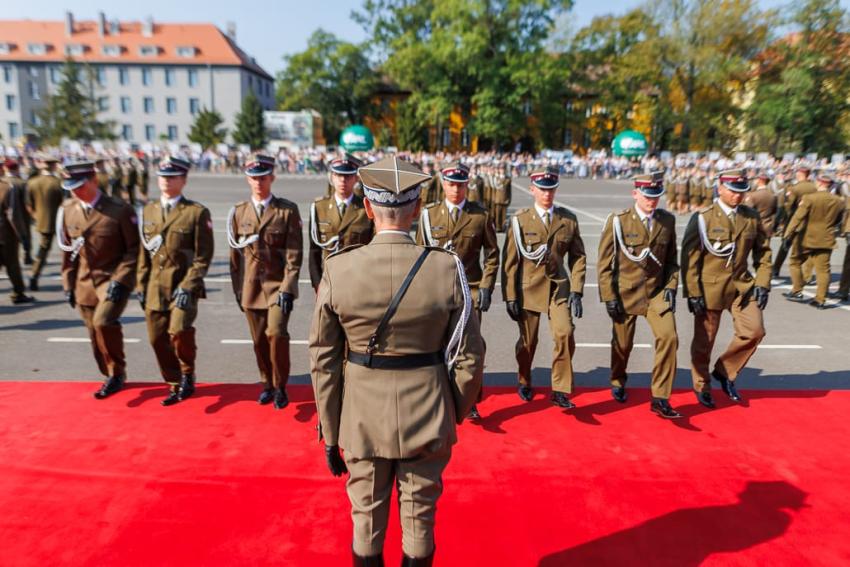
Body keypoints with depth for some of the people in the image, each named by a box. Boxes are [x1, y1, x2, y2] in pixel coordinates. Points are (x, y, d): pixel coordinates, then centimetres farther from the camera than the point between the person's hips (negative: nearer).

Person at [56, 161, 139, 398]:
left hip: (113, 280, -5)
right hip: (84, 284, 5)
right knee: (96, 335, 11)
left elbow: (135, 248, -10)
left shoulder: (120, 210, -10)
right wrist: (68, 283, 9)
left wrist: (120, 279, -18)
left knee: (103, 322, -25)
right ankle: (113, 377, 30)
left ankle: (117, 373, -3)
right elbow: (67, 251, 12)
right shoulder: (67, 211, 5)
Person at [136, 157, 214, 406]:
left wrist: (187, 286, -16)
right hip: (154, 288, 5)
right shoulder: (148, 211, 12)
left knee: (179, 331, -23)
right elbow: (143, 252, 15)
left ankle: (187, 375, 7)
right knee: (158, 339, 7)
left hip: (183, 285, -5)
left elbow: (203, 256, -8)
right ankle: (176, 386, 26)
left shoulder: (197, 212, -4)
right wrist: (141, 285, 9)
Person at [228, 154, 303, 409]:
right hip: (251, 287, 3)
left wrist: (287, 288, -13)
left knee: (276, 334, -15)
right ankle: (267, 384, 29)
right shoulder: (239, 212, 7)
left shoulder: (288, 210, -3)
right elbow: (235, 254, 11)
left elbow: (294, 254, -7)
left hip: (278, 285, -3)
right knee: (259, 340, 9)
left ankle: (280, 387, 6)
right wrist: (237, 289, 9)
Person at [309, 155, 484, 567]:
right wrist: (453, 416, 9)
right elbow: (468, 357, -8)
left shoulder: (337, 270, -13)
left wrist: (330, 435, 5)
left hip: (361, 423, 1)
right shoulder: (447, 268, -14)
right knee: (420, 524, 20)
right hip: (428, 422, 0)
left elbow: (323, 362, -7)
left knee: (366, 523, 21)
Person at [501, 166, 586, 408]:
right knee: (528, 341, 8)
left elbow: (578, 257, 5)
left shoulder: (569, 219, 3)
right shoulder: (520, 220, -3)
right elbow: (509, 261, -3)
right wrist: (510, 296, -7)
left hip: (559, 287, 1)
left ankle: (560, 391, 4)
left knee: (565, 335, -12)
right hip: (528, 288, -1)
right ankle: (524, 383, 34)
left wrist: (576, 291, -4)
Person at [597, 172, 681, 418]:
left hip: (657, 291, 2)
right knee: (622, 344, 10)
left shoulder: (668, 220, 2)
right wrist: (609, 297, -10)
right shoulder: (617, 222, -8)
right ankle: (617, 382, 42)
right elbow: (605, 263, -6)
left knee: (669, 337, -16)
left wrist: (671, 287, -3)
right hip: (626, 293, -2)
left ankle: (660, 399, -4)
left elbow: (671, 259, 11)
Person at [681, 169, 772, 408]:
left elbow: (763, 252, 11)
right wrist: (693, 293, -13)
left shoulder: (752, 216, 5)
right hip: (710, 288, -4)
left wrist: (762, 283, 0)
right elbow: (689, 259, -10)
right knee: (704, 342, 6)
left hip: (742, 285, 4)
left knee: (754, 331, -10)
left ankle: (724, 371, 15)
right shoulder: (702, 218, -8)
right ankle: (702, 386, 28)